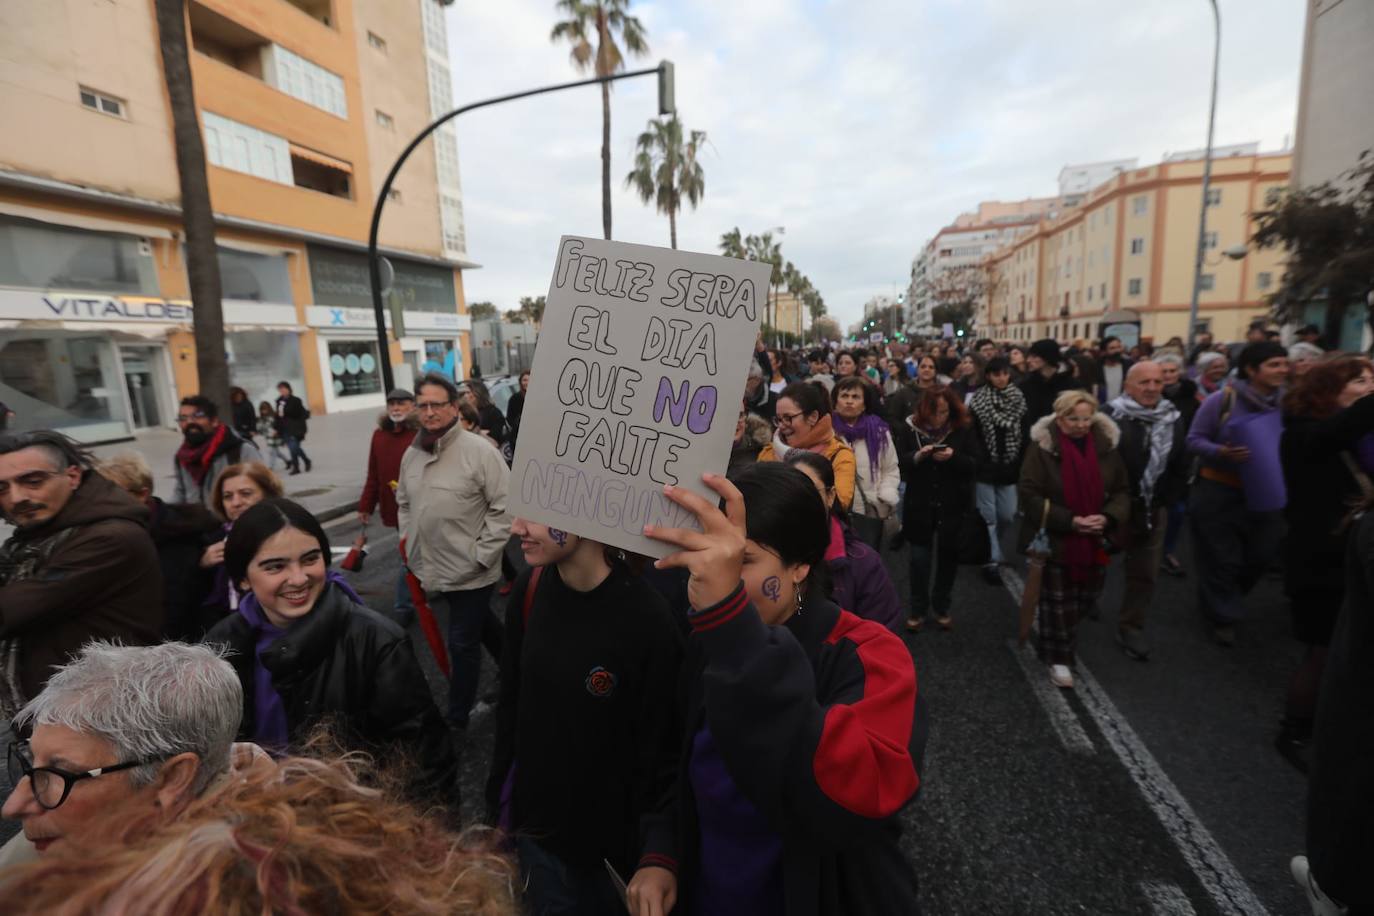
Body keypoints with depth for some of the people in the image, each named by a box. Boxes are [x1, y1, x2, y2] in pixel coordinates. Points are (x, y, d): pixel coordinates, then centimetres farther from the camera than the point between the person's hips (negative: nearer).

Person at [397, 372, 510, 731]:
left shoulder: (479, 451, -18)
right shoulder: (411, 454, 5)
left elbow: (505, 508, -18)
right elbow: (404, 503, 19)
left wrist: (481, 555, -18)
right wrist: (408, 542, 8)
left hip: (470, 572, -7)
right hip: (434, 567, 7)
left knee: (463, 643, 5)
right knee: (482, 623, 25)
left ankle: (457, 718, 25)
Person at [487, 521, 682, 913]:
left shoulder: (648, 620, -28)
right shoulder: (529, 590, -12)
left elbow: (659, 756, -16)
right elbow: (511, 705, 1)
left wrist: (648, 861, -7)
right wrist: (499, 800, 8)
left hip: (605, 835, -4)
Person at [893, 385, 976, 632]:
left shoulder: (963, 431, -1)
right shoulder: (910, 428, -2)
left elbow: (973, 466, -5)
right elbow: (898, 462, -6)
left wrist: (953, 457, -23)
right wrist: (917, 456, -24)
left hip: (952, 505, 1)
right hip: (920, 505, -1)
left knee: (948, 557, 12)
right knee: (920, 559, 2)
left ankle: (942, 608, 29)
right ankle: (917, 609, 18)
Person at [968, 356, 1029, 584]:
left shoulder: (1019, 399, 4)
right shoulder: (978, 400, -5)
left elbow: (1025, 435, 4)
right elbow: (971, 434, -8)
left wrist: (1022, 463, -3)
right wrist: (977, 461, -14)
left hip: (1009, 466, 3)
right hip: (985, 466, -3)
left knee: (1007, 515, 6)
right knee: (988, 516, 1)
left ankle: (989, 549, 31)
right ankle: (991, 561, 9)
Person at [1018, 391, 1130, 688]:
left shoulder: (1106, 445, 0)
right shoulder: (1042, 446, -14)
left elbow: (1122, 490, 5)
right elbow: (1030, 495, -15)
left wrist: (1108, 517, -14)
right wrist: (1069, 521, -22)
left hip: (1095, 541, 5)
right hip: (1055, 540, -4)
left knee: (1086, 597, 15)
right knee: (1058, 601, 5)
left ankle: (1052, 636, 42)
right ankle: (1058, 657, 24)